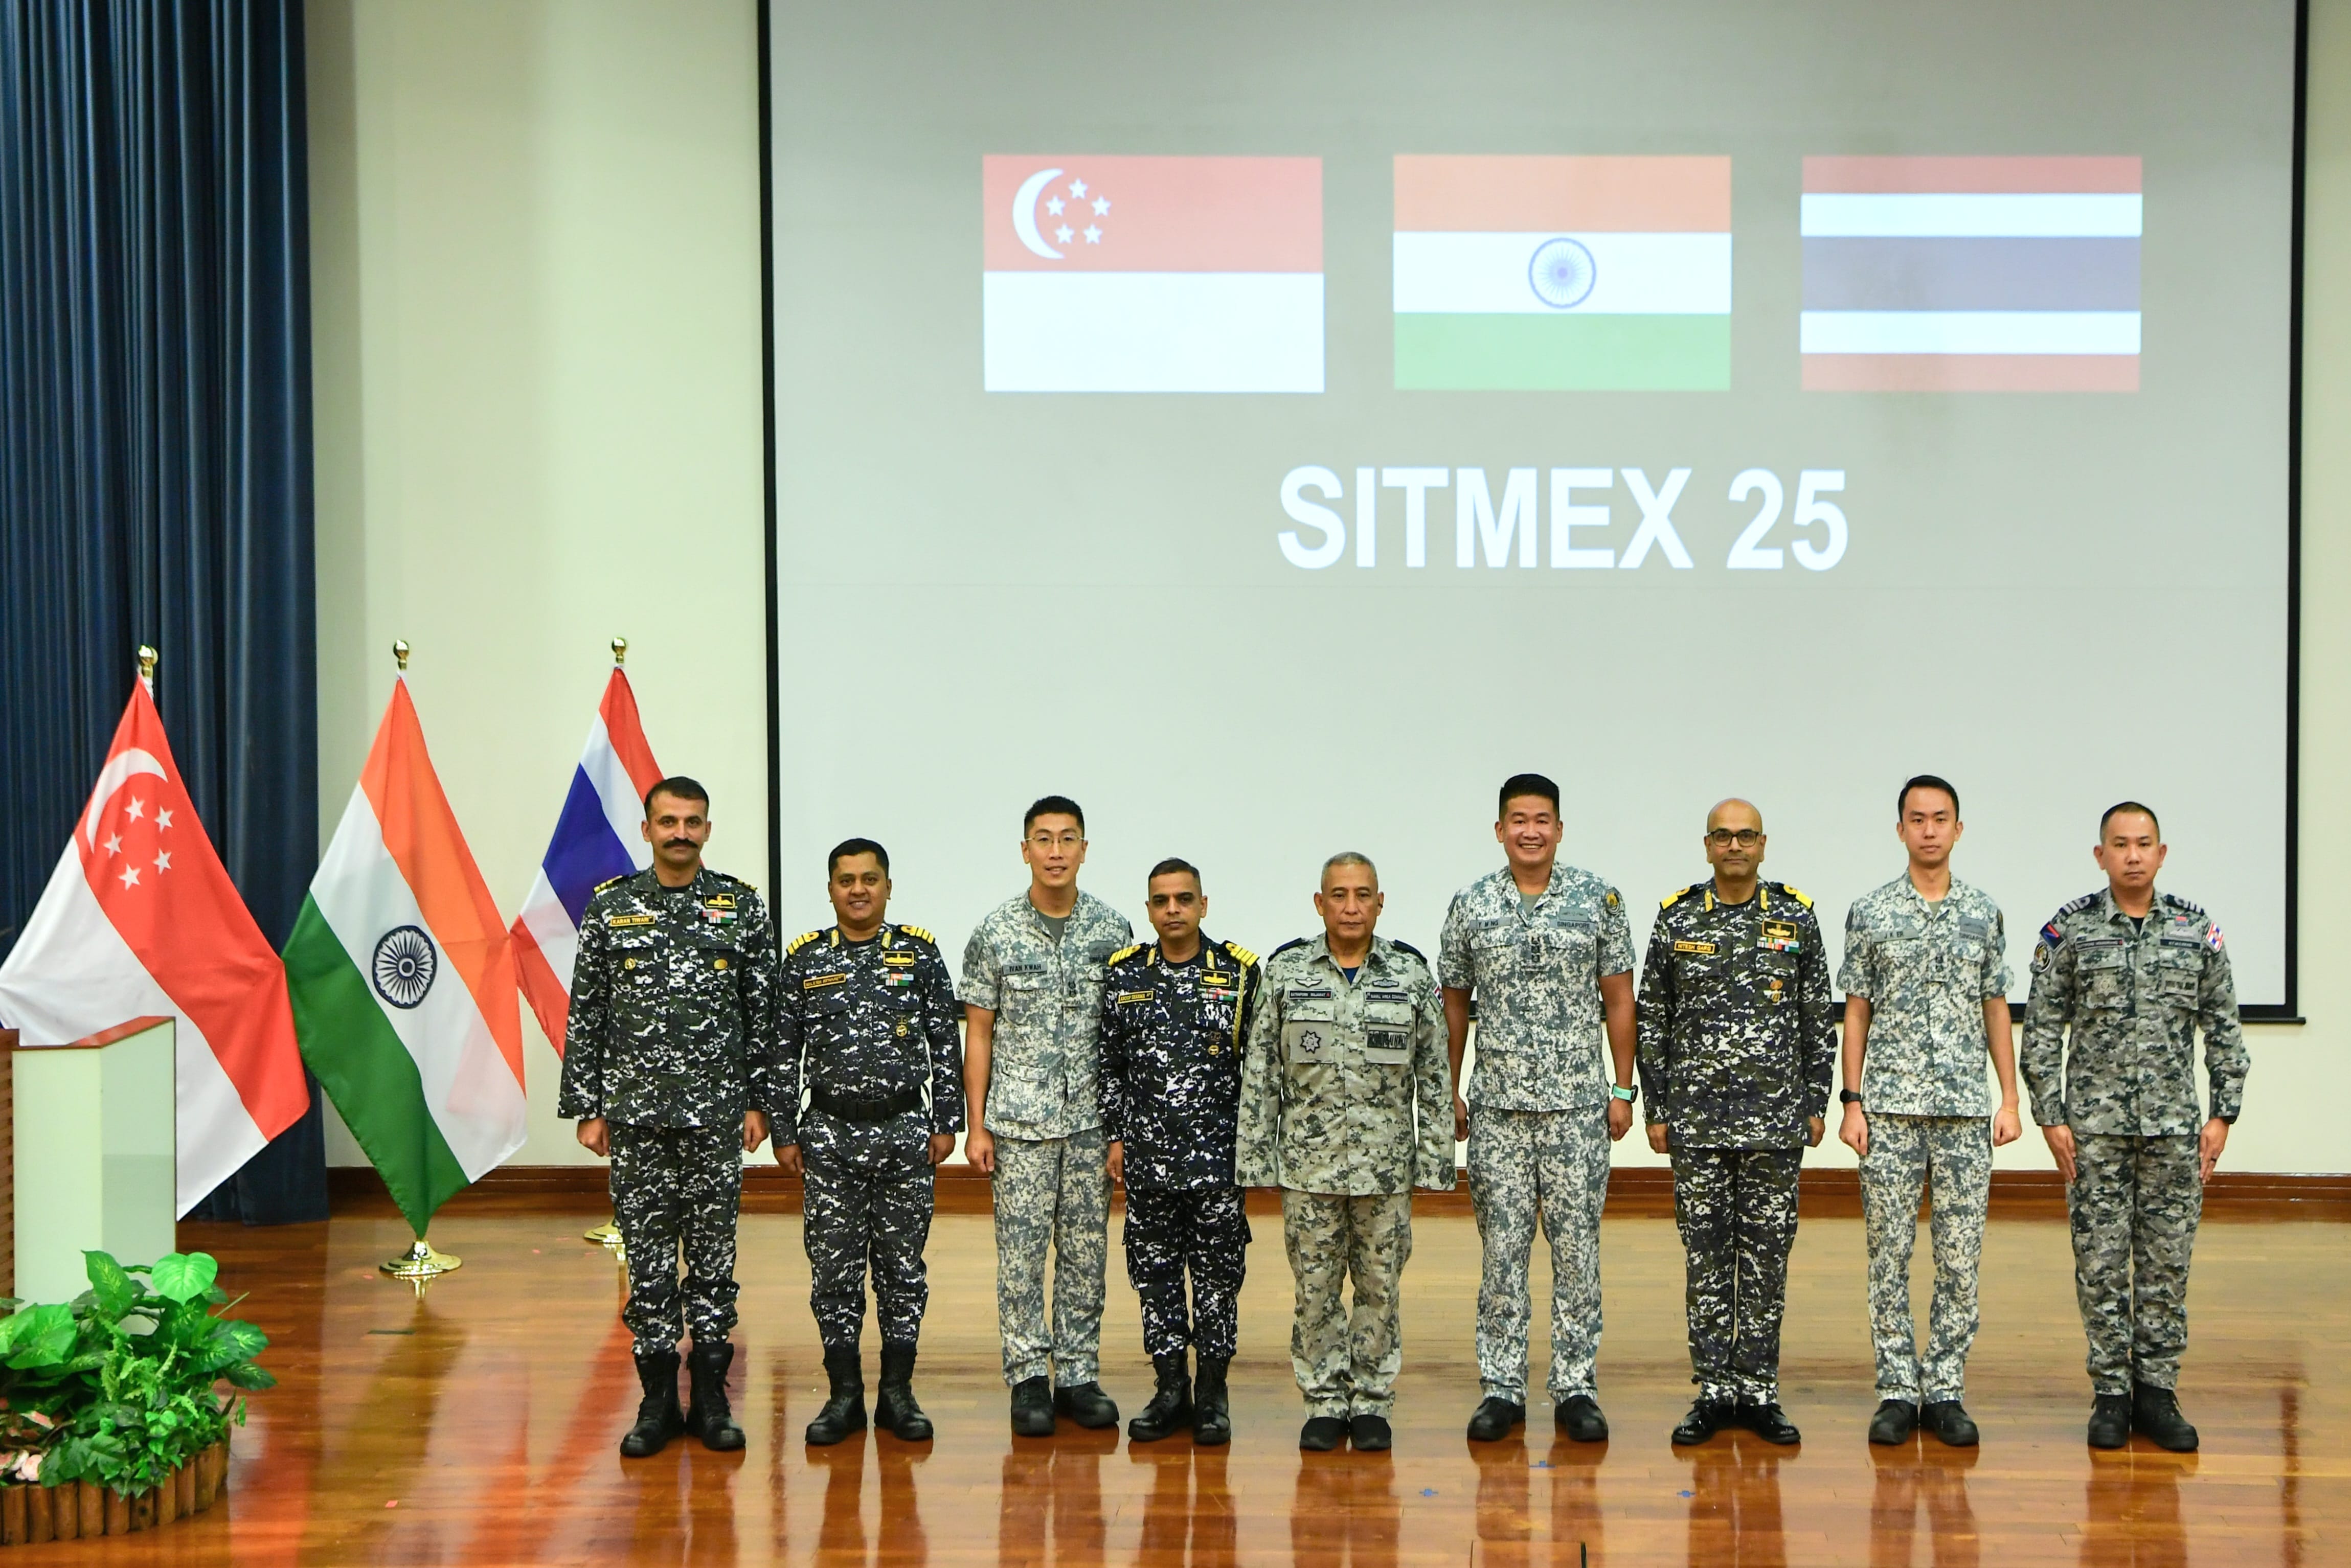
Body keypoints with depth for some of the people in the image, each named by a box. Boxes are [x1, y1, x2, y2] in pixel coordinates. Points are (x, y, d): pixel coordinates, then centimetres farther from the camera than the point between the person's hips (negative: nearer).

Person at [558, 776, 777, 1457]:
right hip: (635, 1110, 0)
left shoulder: (742, 907, 3)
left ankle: (711, 1398, 13)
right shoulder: (610, 907, 4)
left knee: (714, 1249, 4)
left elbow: (764, 1014, 4)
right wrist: (586, 1107, 0)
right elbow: (585, 1013, 4)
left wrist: (760, 1102, 0)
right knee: (647, 1253, 4)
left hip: (716, 1109, 0)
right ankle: (658, 1400, 13)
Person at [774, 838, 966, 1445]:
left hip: (906, 1132, 0)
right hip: (830, 1135, 0)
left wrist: (947, 1122, 0)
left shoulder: (919, 952, 2)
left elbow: (947, 1042, 4)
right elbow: (783, 1051, 5)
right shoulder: (803, 959, 3)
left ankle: (898, 1393, 15)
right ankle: (844, 1395, 13)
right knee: (834, 1267, 3)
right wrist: (784, 1133, 1)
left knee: (903, 1264, 5)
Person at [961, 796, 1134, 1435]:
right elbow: (979, 1032, 2)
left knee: (1086, 1249, 6)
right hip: (1019, 1120, -1)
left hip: (1092, 1119, 2)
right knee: (1021, 1250, 0)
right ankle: (1029, 1378, 9)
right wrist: (977, 1125, -2)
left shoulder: (1113, 931, 3)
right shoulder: (996, 932, -1)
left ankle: (1078, 1376, 15)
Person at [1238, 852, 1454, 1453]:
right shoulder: (1285, 974, 1)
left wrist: (1436, 1157, 0)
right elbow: (1260, 1073, 3)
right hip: (1308, 1162, 0)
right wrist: (1255, 1155, -1)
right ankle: (1325, 1404, 16)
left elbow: (1434, 1076, 4)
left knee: (1381, 1286, 6)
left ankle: (1371, 1404, 17)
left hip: (1386, 1165, 0)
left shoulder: (1412, 975, 1)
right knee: (1315, 1287, 5)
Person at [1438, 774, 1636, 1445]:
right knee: (1502, 1249, 4)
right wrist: (1450, 1093, 7)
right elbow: (1454, 1005, 10)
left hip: (1579, 1105, -1)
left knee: (1577, 1248, 3)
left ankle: (1576, 1388, 11)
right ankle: (1501, 1387, 12)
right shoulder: (1471, 905, 3)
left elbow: (1619, 999, 4)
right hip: (1497, 1107, 1)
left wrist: (1623, 1090, 1)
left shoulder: (1597, 900, 1)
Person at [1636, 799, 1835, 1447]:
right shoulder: (1676, 918, 3)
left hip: (1777, 1120, 0)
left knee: (1767, 1254, 4)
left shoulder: (1795, 916, 4)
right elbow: (1652, 1020, 6)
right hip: (1697, 1120, 0)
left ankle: (1759, 1392, 12)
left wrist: (1817, 1103, 2)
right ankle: (1713, 1393, 11)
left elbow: (1819, 1018, 7)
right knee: (1706, 1254, 4)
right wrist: (1656, 1109, 2)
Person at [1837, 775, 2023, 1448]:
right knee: (1889, 1254, 1)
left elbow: (1996, 1010, 10)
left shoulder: (1984, 914, 7)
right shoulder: (1870, 912, 3)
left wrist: (2010, 1100, 3)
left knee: (1960, 1258, 2)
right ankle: (1898, 1391, 9)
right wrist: (1852, 1101, -2)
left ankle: (1946, 1392, 10)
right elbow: (1857, 1012, 4)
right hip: (1890, 1107, -1)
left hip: (1965, 1108, 1)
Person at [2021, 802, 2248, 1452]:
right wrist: (2050, 1117, -5)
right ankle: (2111, 1392, 11)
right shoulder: (2069, 931, -2)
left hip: (2174, 1126, 2)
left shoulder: (2198, 931, 4)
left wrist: (2223, 1113, 2)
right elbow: (2042, 1031, 0)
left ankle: (2157, 1390, 15)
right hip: (2095, 1125, -2)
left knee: (2168, 1262, 5)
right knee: (2101, 1260, 1)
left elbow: (2223, 1028, 8)